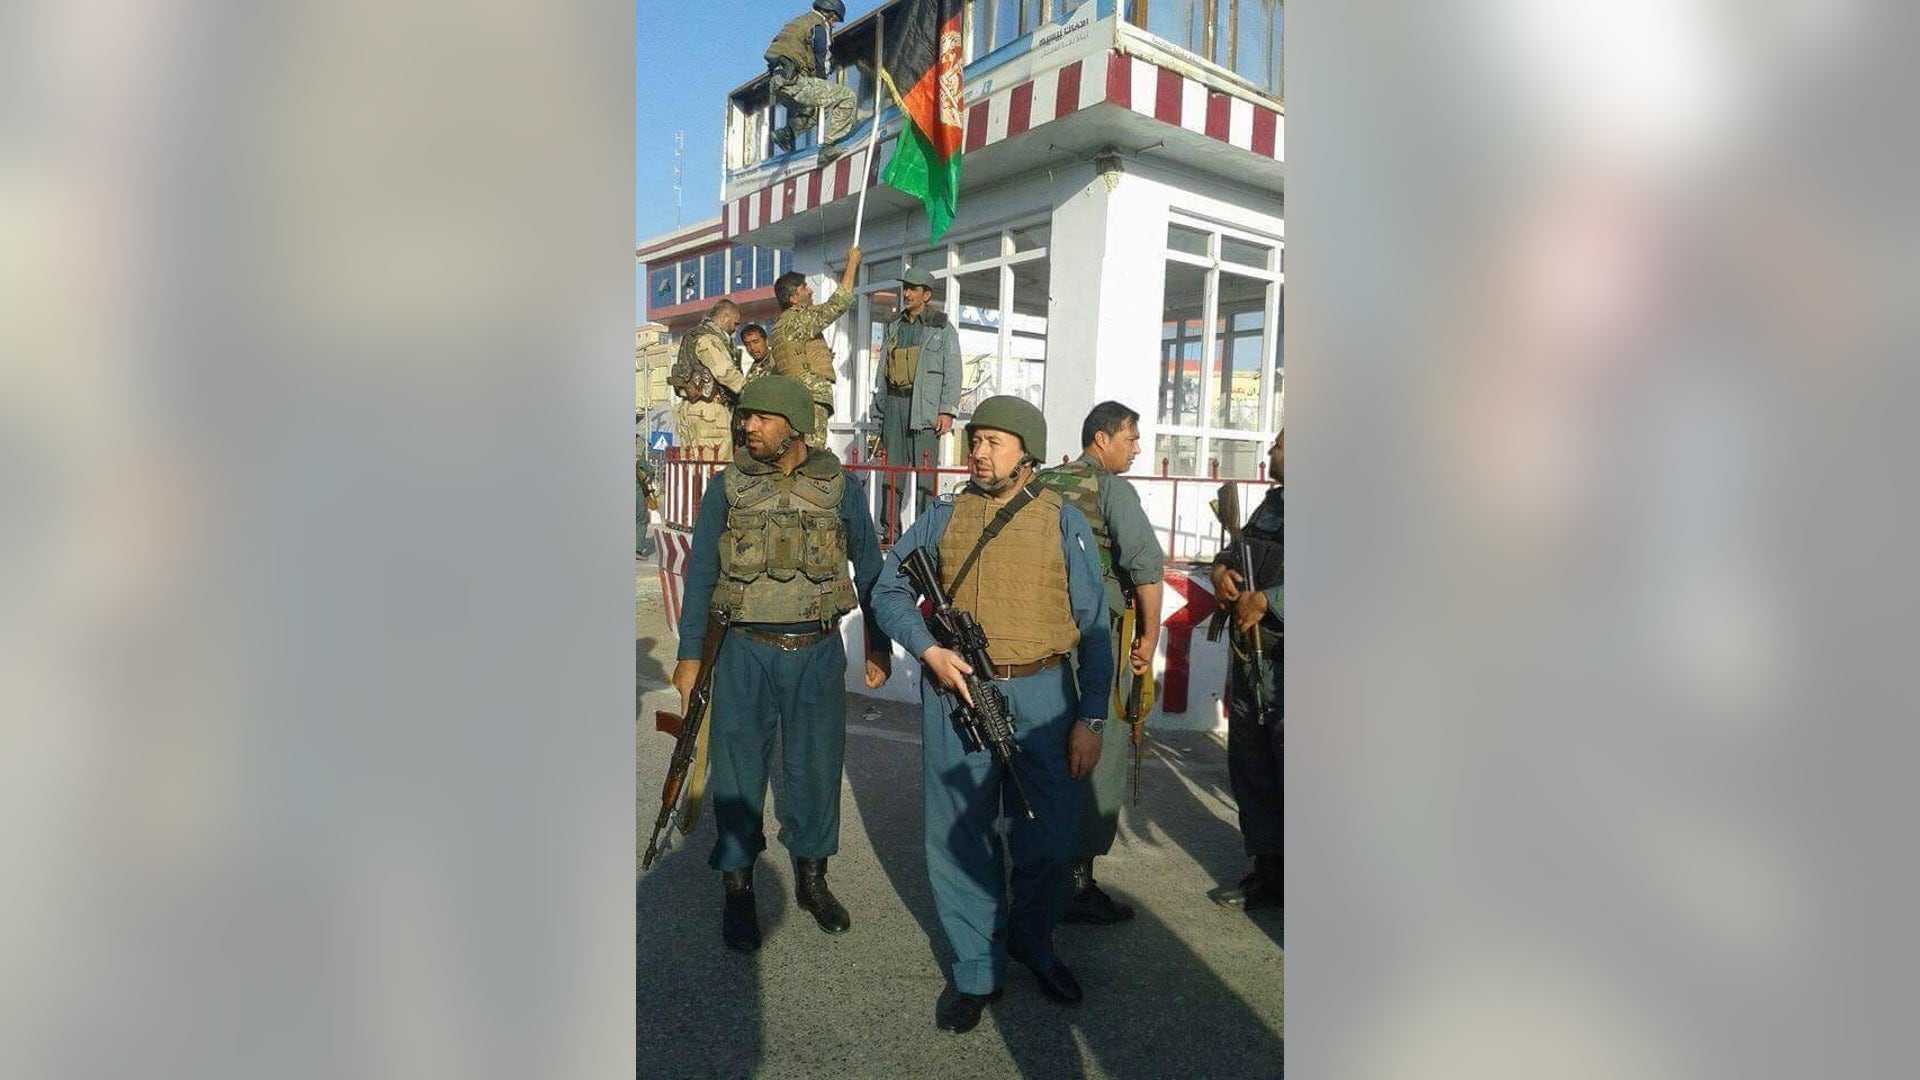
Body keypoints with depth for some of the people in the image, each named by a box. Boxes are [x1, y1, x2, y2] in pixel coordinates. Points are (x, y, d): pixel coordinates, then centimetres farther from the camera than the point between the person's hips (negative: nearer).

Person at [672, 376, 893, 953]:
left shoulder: (841, 487, 0)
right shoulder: (727, 486, 0)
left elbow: (870, 568, 7)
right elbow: (700, 573, 4)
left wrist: (879, 644, 7)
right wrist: (689, 653, 3)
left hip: (819, 652, 1)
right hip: (746, 652, 0)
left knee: (816, 769, 11)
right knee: (738, 773, 7)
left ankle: (812, 879, 31)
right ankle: (737, 890, 25)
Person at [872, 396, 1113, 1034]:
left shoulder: (1063, 523, 3)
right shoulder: (943, 517, 6)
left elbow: (1094, 627, 2)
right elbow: (888, 591, 7)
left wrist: (1090, 719, -3)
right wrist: (930, 650, -10)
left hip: (1041, 697, 0)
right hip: (957, 694, 1)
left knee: (1048, 841, 10)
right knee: (958, 838, 7)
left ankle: (1032, 944, 39)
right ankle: (976, 972, 27)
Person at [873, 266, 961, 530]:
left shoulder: (942, 329, 4)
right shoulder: (893, 328, 19)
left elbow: (953, 372, -2)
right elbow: (881, 370, 21)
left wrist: (947, 411, -12)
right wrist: (880, 408, 14)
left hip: (925, 406, -5)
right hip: (894, 403, 5)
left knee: (924, 467, -9)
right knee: (892, 465, 3)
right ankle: (889, 525, 7)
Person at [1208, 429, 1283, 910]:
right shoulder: (1272, 503, 15)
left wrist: (1266, 601, -24)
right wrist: (1221, 568, 4)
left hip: (1285, 672, -9)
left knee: (1285, 776, -2)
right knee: (1250, 775, 17)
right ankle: (1269, 872, 33)